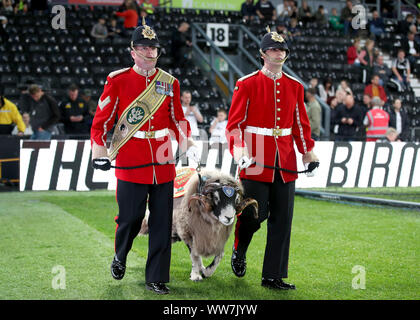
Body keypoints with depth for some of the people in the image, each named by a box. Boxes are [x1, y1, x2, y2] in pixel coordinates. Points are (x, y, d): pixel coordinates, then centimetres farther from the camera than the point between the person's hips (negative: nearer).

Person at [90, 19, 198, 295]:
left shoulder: (170, 83, 9)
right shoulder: (118, 80, 0)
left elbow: (178, 120, 15)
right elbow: (102, 118, 1)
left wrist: (188, 144, -1)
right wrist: (99, 151, -12)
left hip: (163, 162, 3)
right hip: (130, 162, -3)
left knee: (162, 221, 2)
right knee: (130, 218, 2)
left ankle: (157, 278, 12)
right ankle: (120, 257, 33)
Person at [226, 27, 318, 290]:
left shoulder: (295, 86, 11)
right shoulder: (247, 84, -2)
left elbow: (301, 123, 17)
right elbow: (234, 123, -5)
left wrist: (308, 151, 6)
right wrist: (238, 148, -21)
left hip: (285, 162, 4)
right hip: (256, 160, -4)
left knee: (282, 219, 4)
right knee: (254, 214, -3)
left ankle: (274, 276, 11)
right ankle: (239, 252, 29)